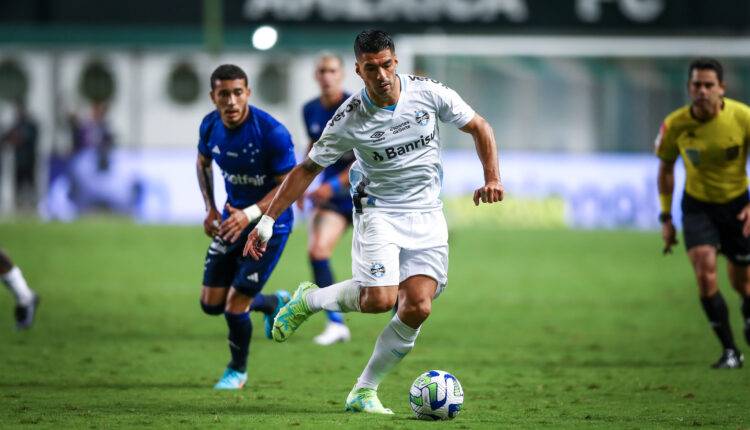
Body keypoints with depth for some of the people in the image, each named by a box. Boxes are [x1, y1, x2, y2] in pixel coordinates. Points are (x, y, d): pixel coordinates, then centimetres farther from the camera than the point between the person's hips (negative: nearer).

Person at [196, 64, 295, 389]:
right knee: (211, 304, 7)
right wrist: (210, 208, 3)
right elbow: (203, 162, 15)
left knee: (234, 307, -8)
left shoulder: (272, 133, -25)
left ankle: (238, 370, 21)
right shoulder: (210, 126, -7)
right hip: (232, 217, 6)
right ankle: (273, 303, 36)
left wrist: (249, 215, -31)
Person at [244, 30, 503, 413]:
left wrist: (492, 177, -8)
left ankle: (364, 392, 2)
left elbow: (478, 127, 6)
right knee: (380, 299, -22)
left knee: (417, 308, -11)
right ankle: (309, 300, 9)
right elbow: (307, 169, -3)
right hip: (378, 212, -3)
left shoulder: (429, 93, -8)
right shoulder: (349, 119, -12)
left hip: (427, 216, 3)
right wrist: (268, 219, -6)